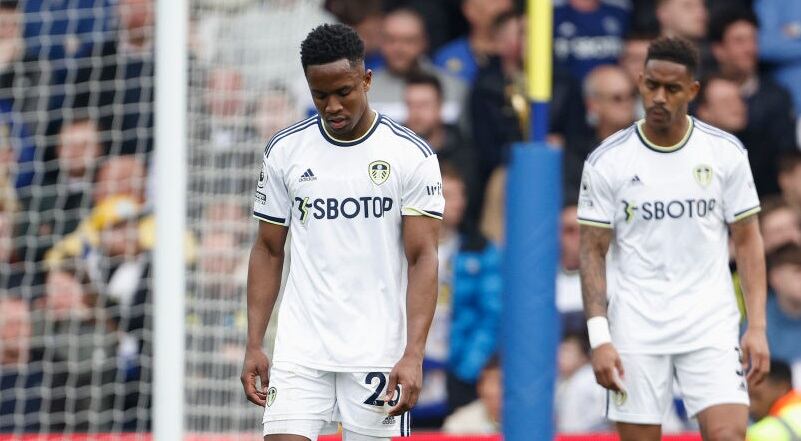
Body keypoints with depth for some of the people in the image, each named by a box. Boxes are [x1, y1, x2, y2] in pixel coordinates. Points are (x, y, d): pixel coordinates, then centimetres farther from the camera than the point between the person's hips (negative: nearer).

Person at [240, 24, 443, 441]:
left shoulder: (411, 155, -3)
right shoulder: (284, 151, 5)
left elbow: (422, 258, -6)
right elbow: (268, 251, 11)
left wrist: (413, 355, -16)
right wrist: (253, 345, 3)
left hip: (378, 354, -2)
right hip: (300, 349, 2)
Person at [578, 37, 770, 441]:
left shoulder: (726, 153, 1)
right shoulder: (607, 161, -1)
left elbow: (747, 241, 5)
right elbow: (593, 252, 0)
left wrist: (757, 327, -4)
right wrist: (599, 338, -9)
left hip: (711, 328, 0)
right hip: (635, 331, 0)